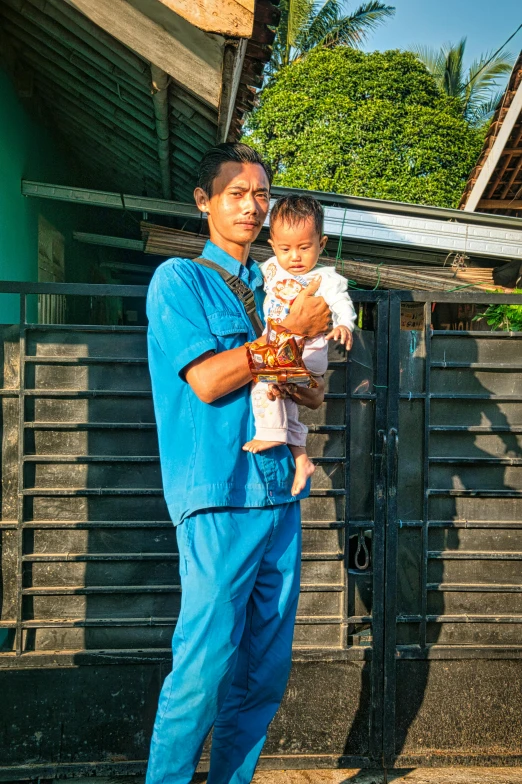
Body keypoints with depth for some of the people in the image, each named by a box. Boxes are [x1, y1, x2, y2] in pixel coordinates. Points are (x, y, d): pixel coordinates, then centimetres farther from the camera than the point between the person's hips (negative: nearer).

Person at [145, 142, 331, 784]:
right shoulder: (179, 279, 0)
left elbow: (305, 384, 20)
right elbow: (208, 381, -12)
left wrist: (302, 389, -4)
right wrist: (292, 332, -8)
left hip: (279, 492, 7)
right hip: (218, 499, -6)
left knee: (266, 673, 11)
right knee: (204, 671, -5)